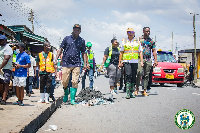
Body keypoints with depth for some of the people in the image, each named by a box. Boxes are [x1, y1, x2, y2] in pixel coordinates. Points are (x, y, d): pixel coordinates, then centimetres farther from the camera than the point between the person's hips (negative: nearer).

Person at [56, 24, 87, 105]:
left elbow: (83, 53, 16)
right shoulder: (67, 38, 7)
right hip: (66, 63, 0)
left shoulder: (82, 41, 11)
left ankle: (72, 99, -1)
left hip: (76, 64, 0)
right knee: (65, 81, -1)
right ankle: (66, 93, 28)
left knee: (74, 82, -6)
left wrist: (85, 64, 8)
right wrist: (56, 59, -1)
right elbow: (61, 49, 9)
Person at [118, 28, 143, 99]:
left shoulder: (137, 41, 13)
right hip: (126, 61, -2)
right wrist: (120, 62, 5)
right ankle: (127, 93, -18)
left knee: (134, 77, 2)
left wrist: (141, 61, 3)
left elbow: (140, 52, 12)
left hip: (135, 61, 2)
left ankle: (131, 92, 11)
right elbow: (121, 52, 11)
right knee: (128, 76, -16)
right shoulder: (124, 41, 10)